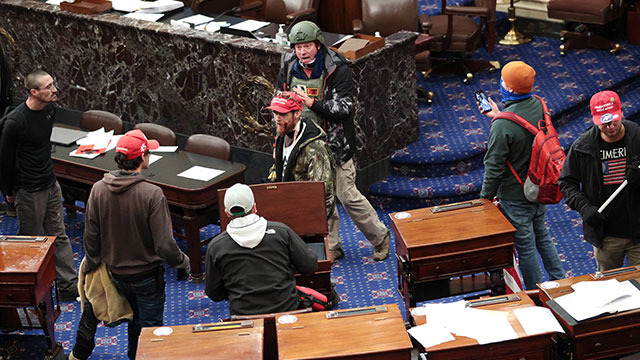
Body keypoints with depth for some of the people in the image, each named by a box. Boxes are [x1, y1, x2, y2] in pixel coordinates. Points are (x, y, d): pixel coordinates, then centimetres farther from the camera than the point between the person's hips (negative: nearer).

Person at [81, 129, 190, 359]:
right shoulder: (152, 194, -26)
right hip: (147, 276, -6)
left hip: (116, 273, 6)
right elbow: (164, 245, -24)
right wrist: (183, 262, -5)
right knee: (150, 326, 12)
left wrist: (90, 267, 13)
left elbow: (91, 237, -3)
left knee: (136, 319, 28)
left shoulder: (98, 189, -11)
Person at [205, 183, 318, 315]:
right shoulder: (280, 231, -4)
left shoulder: (215, 247, -3)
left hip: (243, 315, 1)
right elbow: (310, 266, 3)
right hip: (287, 310, -1)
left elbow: (214, 294, 6)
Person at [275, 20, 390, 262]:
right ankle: (331, 247, 23)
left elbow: (344, 108, -18)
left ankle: (380, 237, 18)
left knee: (347, 196, -2)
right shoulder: (288, 68, 2)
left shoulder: (337, 69, -13)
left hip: (334, 144, -5)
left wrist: (312, 103, -30)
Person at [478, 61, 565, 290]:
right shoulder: (538, 106, -8)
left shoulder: (502, 126, -30)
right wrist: (500, 116, 16)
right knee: (542, 236, 26)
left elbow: (494, 167, -21)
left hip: (515, 197, -7)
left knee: (525, 245, 9)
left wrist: (486, 196, -6)